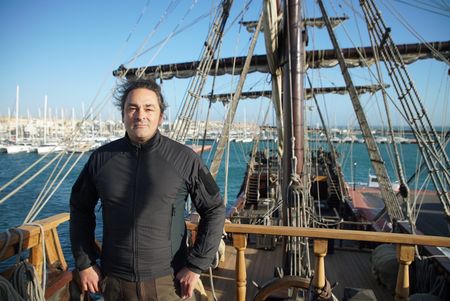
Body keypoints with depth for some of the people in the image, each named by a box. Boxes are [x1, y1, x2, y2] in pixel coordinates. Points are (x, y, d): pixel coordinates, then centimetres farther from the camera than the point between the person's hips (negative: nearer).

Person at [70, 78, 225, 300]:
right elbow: (80, 208, 9)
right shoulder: (101, 158, -3)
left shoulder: (184, 159, -11)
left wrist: (195, 267, -8)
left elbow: (214, 210, -5)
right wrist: (84, 263, 6)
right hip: (114, 282, 2)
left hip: (167, 282, -2)